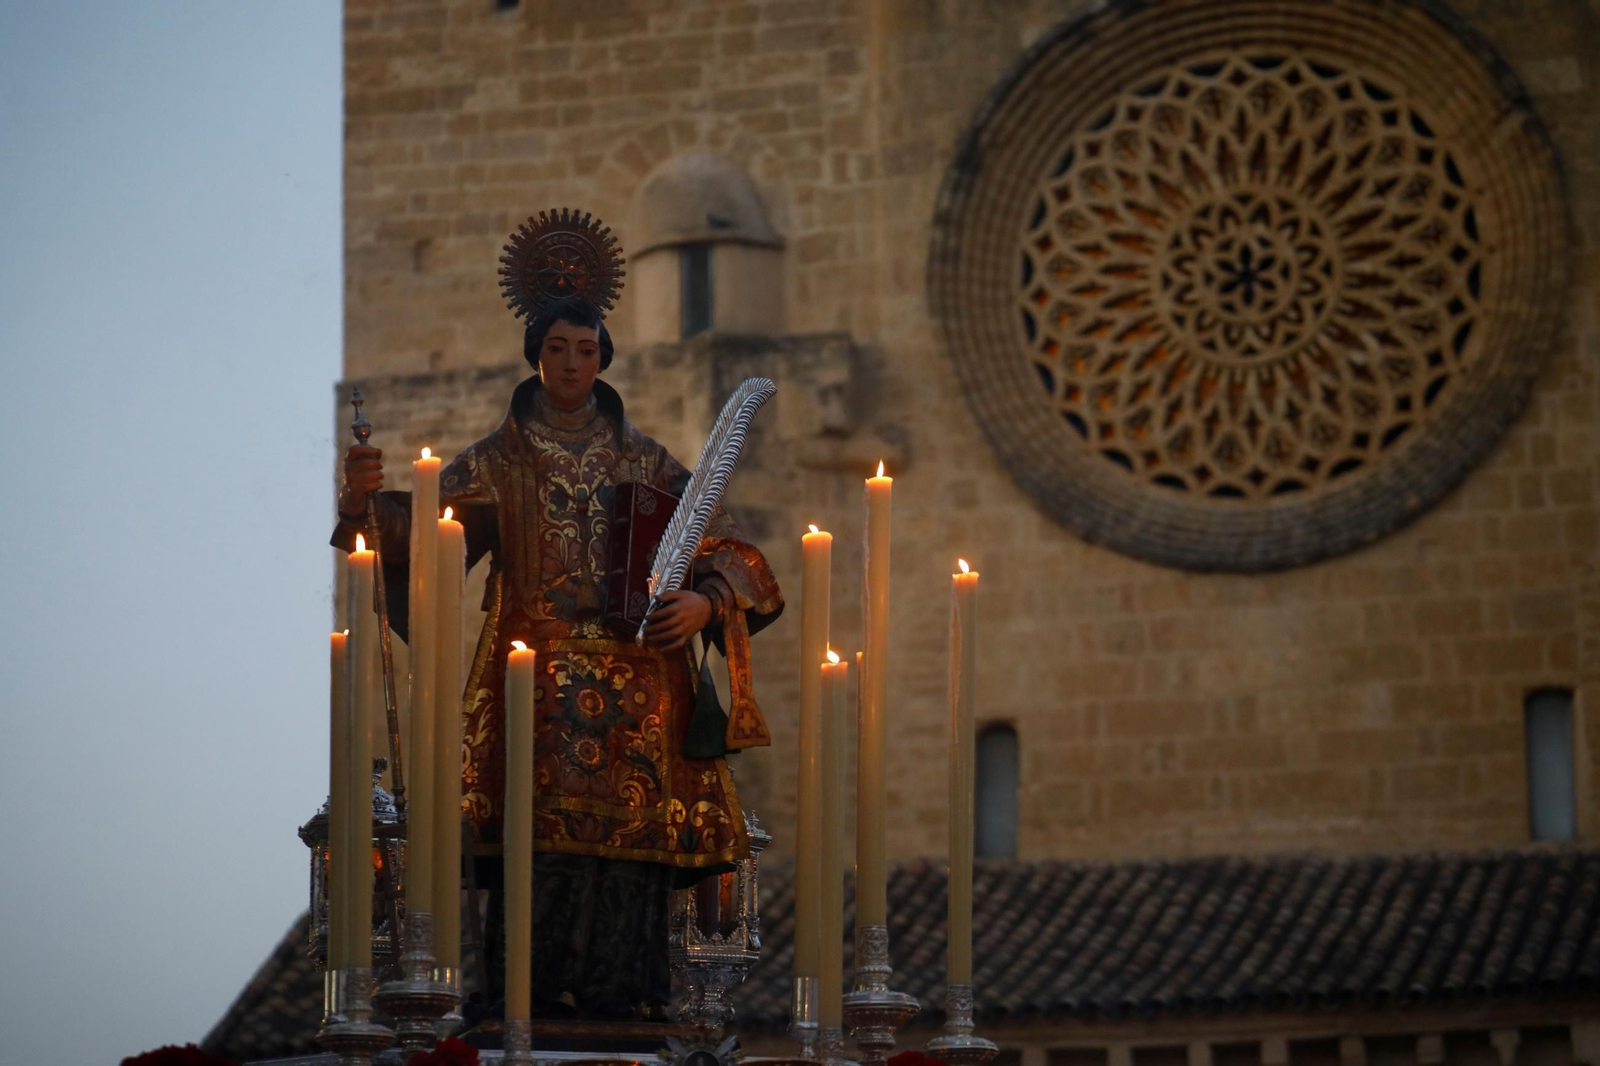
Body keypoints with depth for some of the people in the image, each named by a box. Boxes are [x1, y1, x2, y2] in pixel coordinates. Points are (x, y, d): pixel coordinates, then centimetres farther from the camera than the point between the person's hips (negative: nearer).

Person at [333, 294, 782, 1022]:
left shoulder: (645, 463, 15)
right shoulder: (497, 463, 10)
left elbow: (725, 549, 14)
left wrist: (704, 603, -7)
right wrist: (368, 503, -24)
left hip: (637, 685, 2)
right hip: (540, 688, -2)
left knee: (629, 838, -8)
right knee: (545, 839, -13)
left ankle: (623, 993, -7)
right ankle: (538, 992, -13)